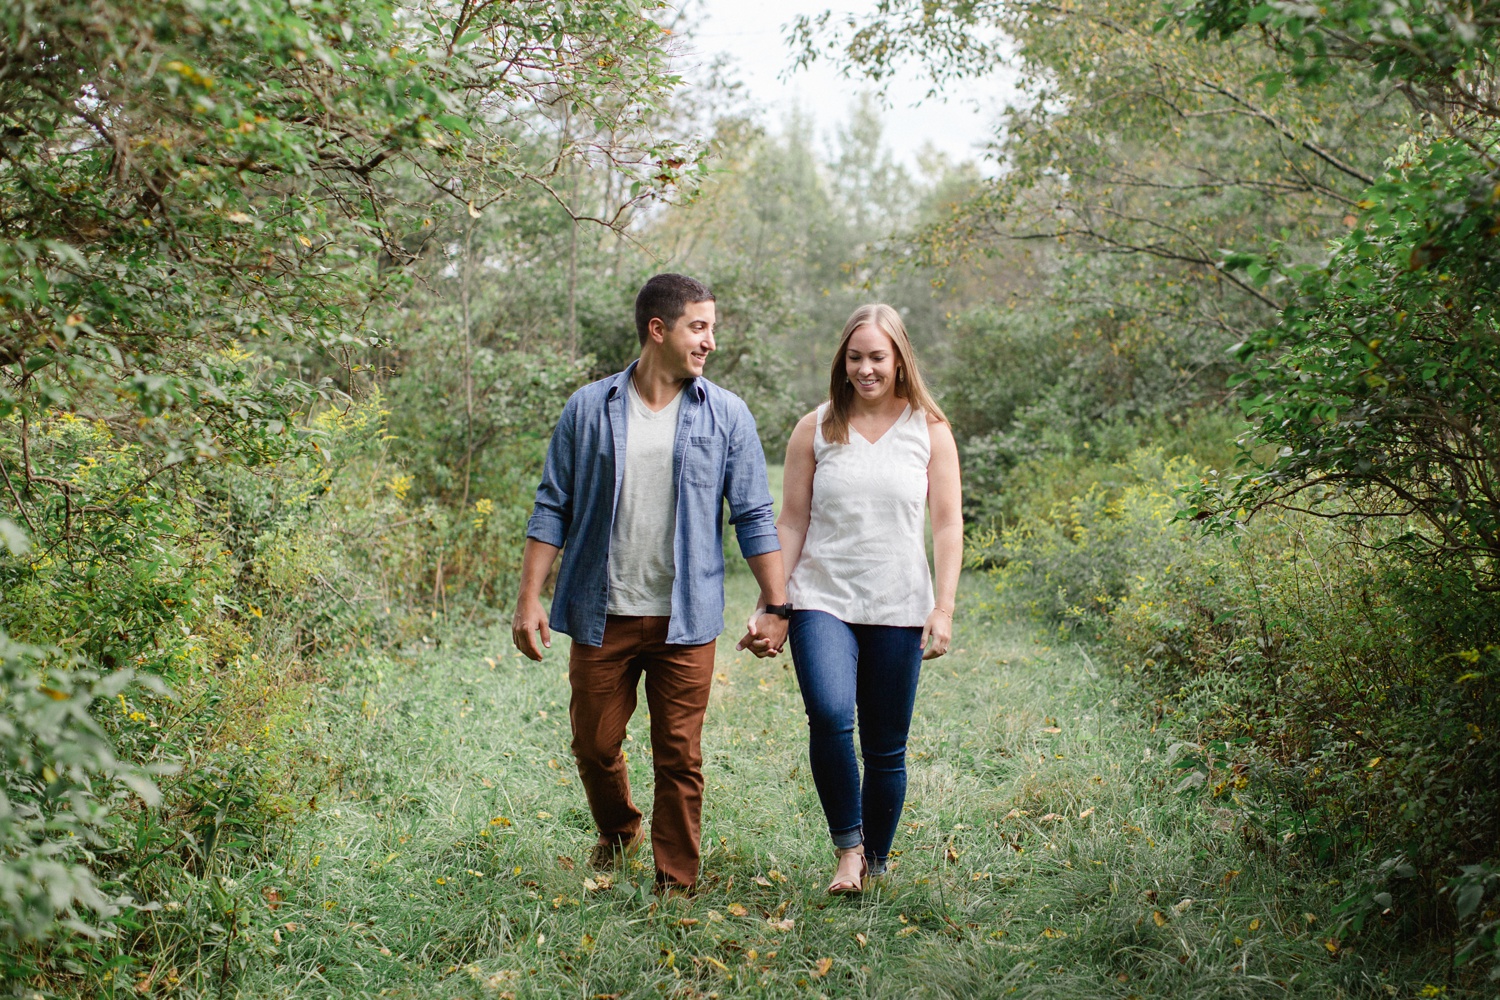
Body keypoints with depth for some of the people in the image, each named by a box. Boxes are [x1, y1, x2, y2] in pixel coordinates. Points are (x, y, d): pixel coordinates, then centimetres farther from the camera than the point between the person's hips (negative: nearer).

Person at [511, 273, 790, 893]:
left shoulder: (726, 416, 2)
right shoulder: (589, 409, 1)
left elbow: (754, 517, 4)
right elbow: (552, 508, 4)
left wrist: (776, 606, 0)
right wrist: (529, 598, -1)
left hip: (686, 620, -1)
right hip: (601, 615, 1)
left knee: (679, 757, 3)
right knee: (594, 744, 11)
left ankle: (676, 884, 17)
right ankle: (618, 835, 40)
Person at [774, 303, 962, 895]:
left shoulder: (929, 430, 5)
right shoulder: (815, 429, 5)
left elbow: (947, 525, 3)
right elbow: (791, 523, 7)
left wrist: (944, 608, -6)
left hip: (898, 609, 1)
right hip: (822, 601, -1)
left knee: (886, 751, 4)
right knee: (830, 716, -25)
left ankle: (875, 867, 23)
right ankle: (847, 845, -6)